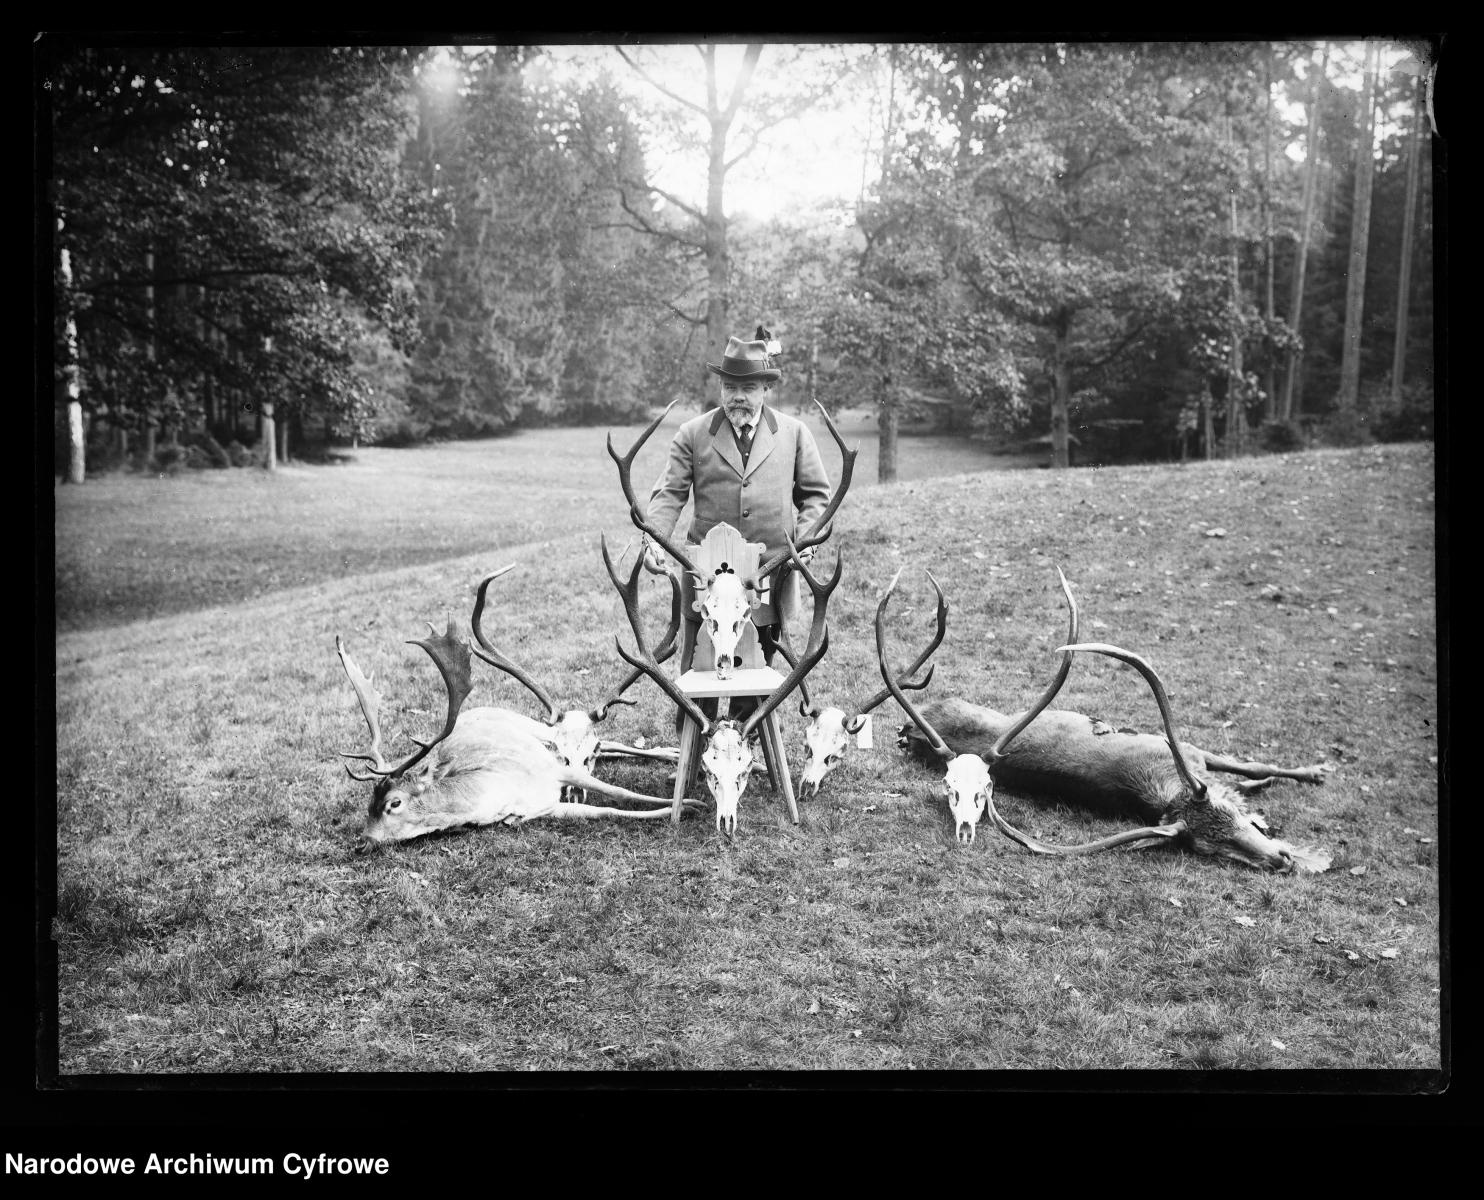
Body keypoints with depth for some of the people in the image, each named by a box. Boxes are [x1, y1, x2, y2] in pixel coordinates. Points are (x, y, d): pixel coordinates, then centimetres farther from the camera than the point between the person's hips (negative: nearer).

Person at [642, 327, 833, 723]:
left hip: (771, 582, 1)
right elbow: (669, 494, 0)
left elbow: (816, 494, 11)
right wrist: (654, 539, -17)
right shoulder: (692, 435, 3)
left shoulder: (794, 433, 7)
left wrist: (805, 539, -6)